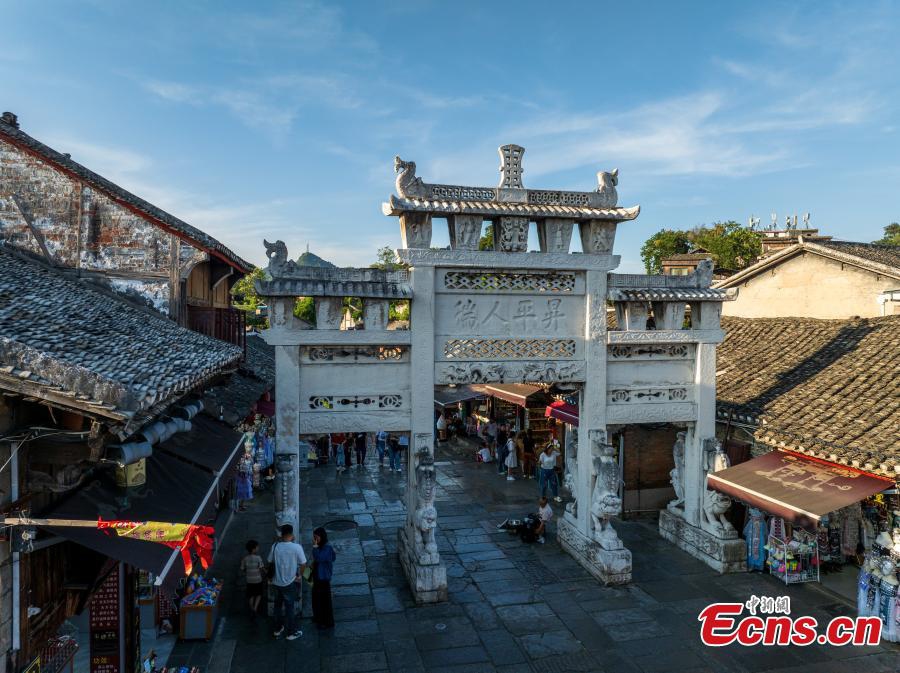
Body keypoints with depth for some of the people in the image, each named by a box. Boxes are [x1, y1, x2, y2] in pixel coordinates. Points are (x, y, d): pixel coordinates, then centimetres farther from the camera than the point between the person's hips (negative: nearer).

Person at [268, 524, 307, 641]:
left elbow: (270, 561, 2)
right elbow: (303, 564, -13)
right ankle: (292, 632, 20)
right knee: (289, 607, 10)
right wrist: (300, 575, 5)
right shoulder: (297, 547, -19)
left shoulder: (275, 546, -9)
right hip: (290, 582, -3)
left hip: (277, 582, 3)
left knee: (278, 605, 21)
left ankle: (278, 629, 34)